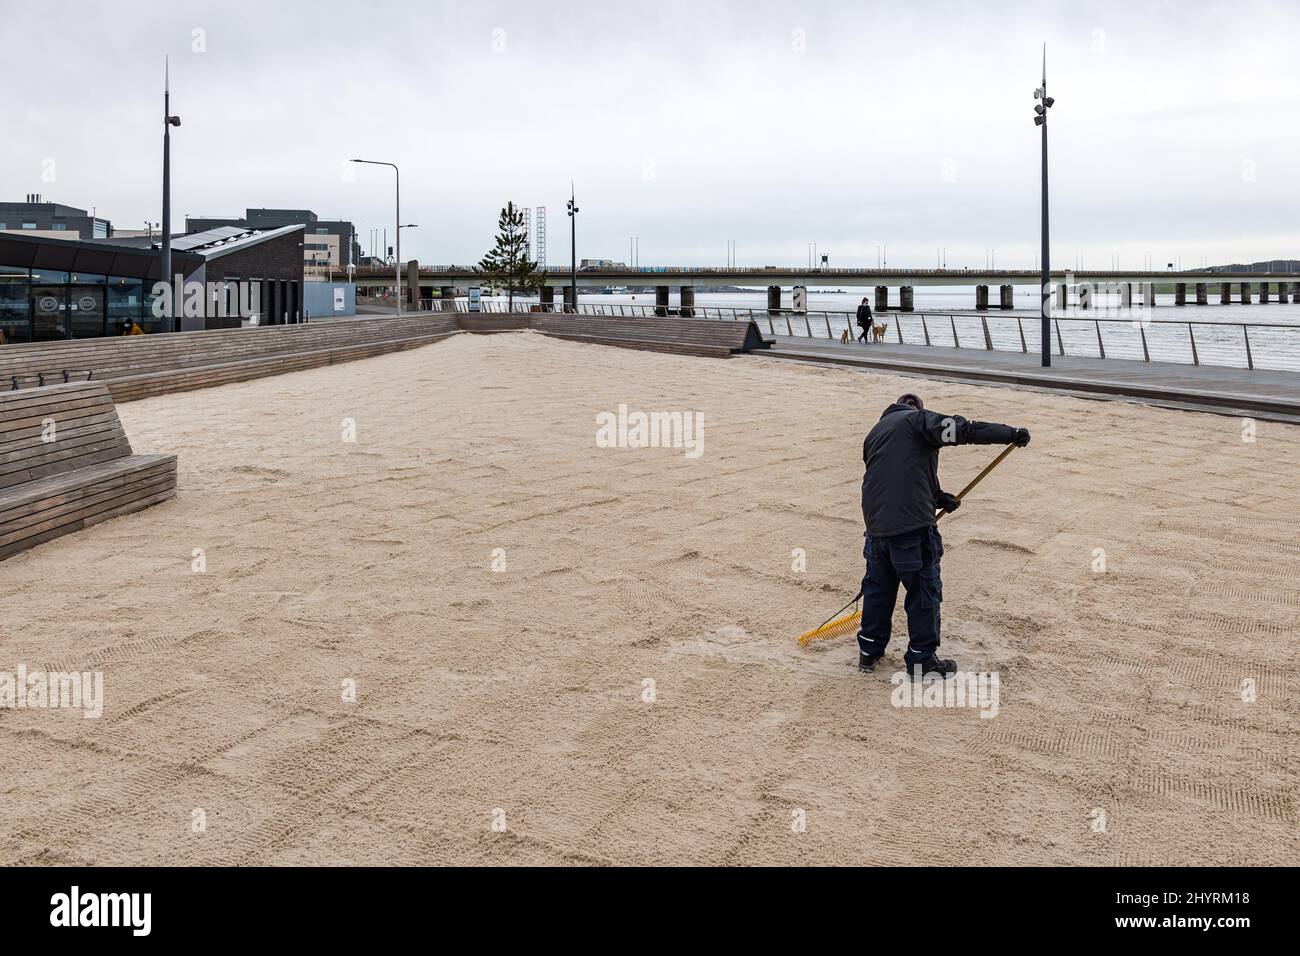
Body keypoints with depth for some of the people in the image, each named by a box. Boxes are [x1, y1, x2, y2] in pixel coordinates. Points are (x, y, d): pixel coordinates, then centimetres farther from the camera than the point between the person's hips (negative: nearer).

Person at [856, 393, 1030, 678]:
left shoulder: (875, 433, 24)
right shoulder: (917, 419, 2)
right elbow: (961, 430, -13)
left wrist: (936, 497, 18)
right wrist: (1011, 434, -8)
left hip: (876, 523, 7)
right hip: (912, 526, -7)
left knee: (878, 587, 22)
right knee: (924, 591, 7)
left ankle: (869, 650, 31)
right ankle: (921, 659, 17)